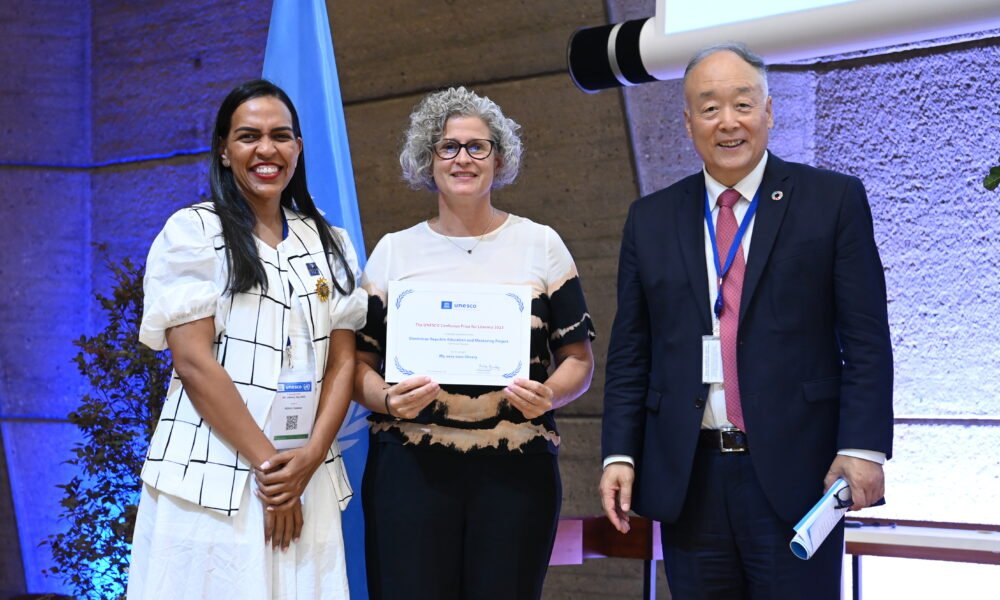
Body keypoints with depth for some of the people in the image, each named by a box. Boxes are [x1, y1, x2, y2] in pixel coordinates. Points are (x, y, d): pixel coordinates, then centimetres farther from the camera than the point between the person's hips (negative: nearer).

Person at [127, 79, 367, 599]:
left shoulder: (330, 244, 13)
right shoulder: (192, 232, -1)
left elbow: (342, 362, 7)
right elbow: (194, 362, -9)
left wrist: (309, 458, -8)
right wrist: (267, 462, -12)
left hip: (306, 481, 4)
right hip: (211, 482, -4)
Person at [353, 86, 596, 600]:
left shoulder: (540, 245, 9)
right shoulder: (393, 252, 10)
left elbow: (578, 358, 10)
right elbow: (358, 362, 10)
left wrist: (550, 394, -11)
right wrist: (388, 399, -11)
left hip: (516, 472, 0)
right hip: (409, 470, 0)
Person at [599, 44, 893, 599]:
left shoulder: (834, 200, 2)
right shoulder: (651, 219, 11)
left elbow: (867, 339, -3)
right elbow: (630, 351, 11)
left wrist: (863, 447, -12)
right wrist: (620, 453, 2)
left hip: (796, 470, -3)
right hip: (686, 476, 3)